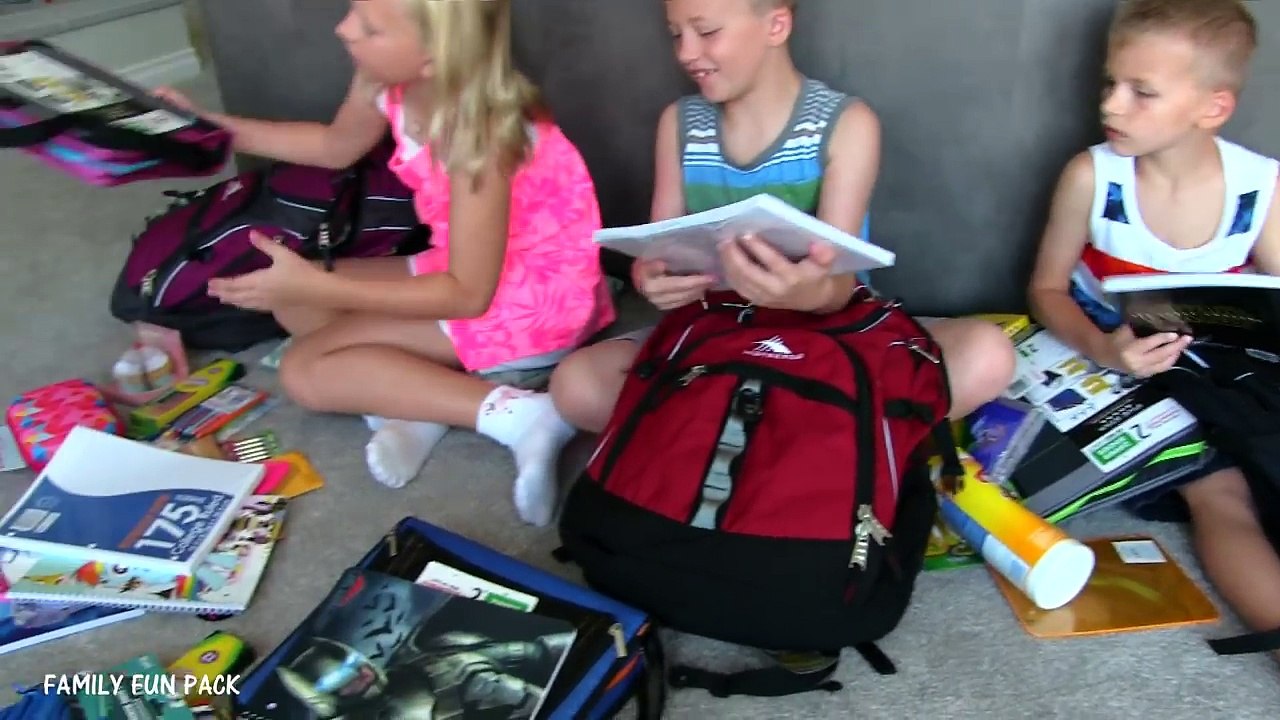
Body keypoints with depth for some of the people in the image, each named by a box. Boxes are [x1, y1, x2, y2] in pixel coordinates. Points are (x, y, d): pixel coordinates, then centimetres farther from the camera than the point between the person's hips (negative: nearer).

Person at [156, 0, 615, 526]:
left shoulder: (480, 134, -31)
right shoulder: (389, 80, -7)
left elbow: (469, 294, -28)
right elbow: (336, 146, 16)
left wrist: (316, 285, -28)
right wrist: (212, 127, 12)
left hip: (534, 302, -8)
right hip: (469, 267, 9)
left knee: (305, 371, -12)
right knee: (293, 304, 8)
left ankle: (518, 414, -22)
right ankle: (419, 399, -9)